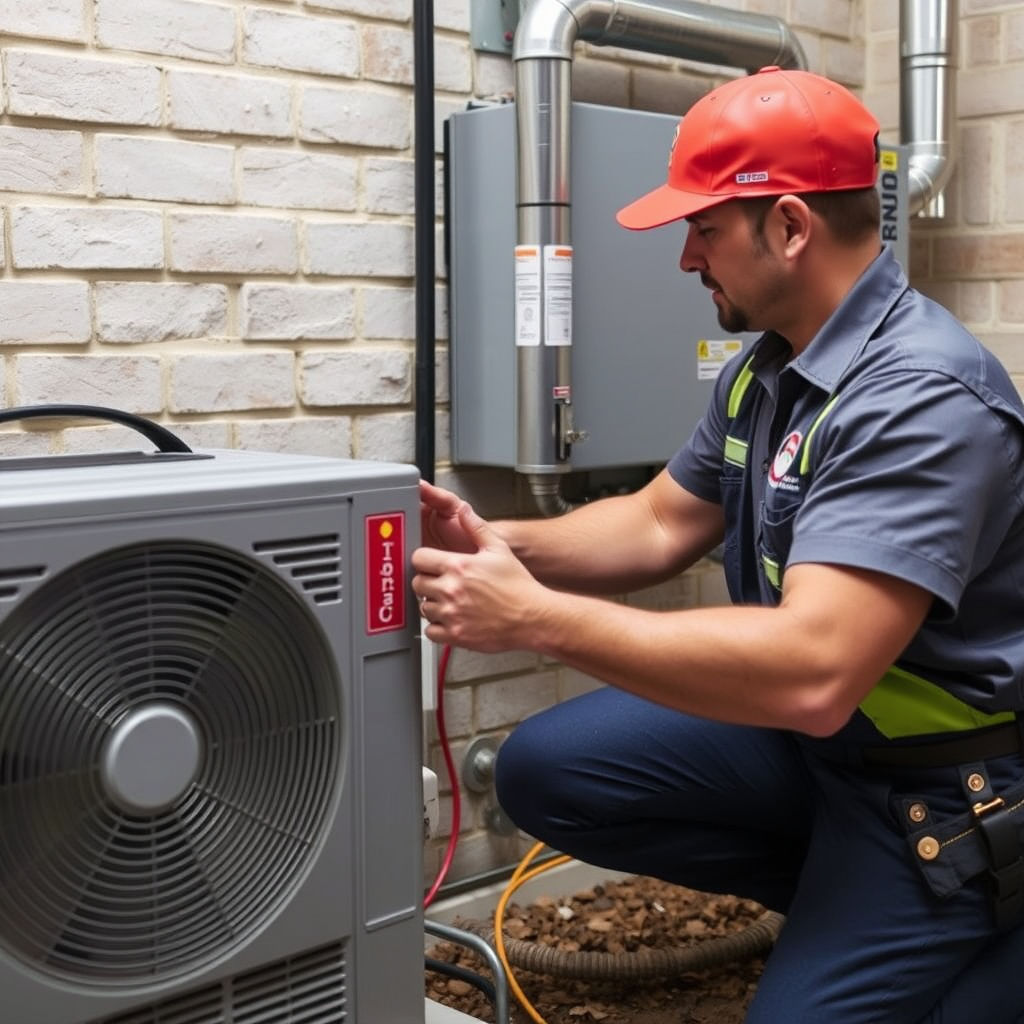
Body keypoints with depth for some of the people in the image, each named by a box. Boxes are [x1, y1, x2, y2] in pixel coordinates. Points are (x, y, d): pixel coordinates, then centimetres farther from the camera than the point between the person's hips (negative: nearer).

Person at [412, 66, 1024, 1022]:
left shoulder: (921, 395, -28)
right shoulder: (768, 367, 2)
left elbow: (812, 673, -37)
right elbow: (660, 525, 12)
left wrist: (534, 617, -33)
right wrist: (500, 545, -6)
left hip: (946, 786, -8)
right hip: (809, 733, 8)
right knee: (544, 771, -2)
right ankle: (841, 901, 10)